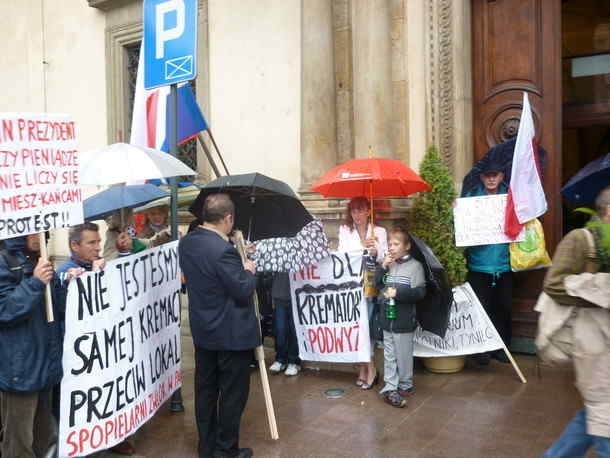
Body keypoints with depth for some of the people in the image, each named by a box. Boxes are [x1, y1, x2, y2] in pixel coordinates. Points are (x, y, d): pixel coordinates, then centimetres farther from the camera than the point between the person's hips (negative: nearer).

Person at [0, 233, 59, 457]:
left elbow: (55, 307, 19)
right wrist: (34, 283, -23)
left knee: (44, 435, 20)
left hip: (45, 363, 8)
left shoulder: (37, 261, 12)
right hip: (20, 367, -8)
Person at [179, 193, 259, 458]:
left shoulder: (186, 243, 1)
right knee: (233, 393, 8)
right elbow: (243, 291, -21)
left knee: (205, 389, 17)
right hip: (232, 333, -8)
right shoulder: (223, 250, -26)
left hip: (202, 330, 8)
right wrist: (249, 270, -3)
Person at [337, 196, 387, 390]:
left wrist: (376, 252, -16)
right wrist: (362, 246, -15)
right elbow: (342, 254, -2)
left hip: (371, 284, -1)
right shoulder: (344, 231, 11)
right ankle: (367, 367, 15)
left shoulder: (379, 232, 7)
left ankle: (367, 367, 8)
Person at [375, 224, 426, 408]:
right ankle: (390, 388, 17)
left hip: (404, 321, -5)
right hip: (387, 319, 5)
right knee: (389, 355, 10)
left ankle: (405, 385, 25)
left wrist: (398, 293, -22)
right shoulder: (388, 264, 8)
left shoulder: (415, 266, -9)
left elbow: (420, 292, -14)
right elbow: (376, 284, 6)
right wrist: (382, 267, -7)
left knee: (404, 355, 8)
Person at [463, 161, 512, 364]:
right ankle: (482, 349, 15)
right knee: (481, 308, 3)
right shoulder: (471, 197, 3)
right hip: (479, 263, -2)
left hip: (504, 263, 2)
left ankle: (502, 347, 24)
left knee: (503, 307, 10)